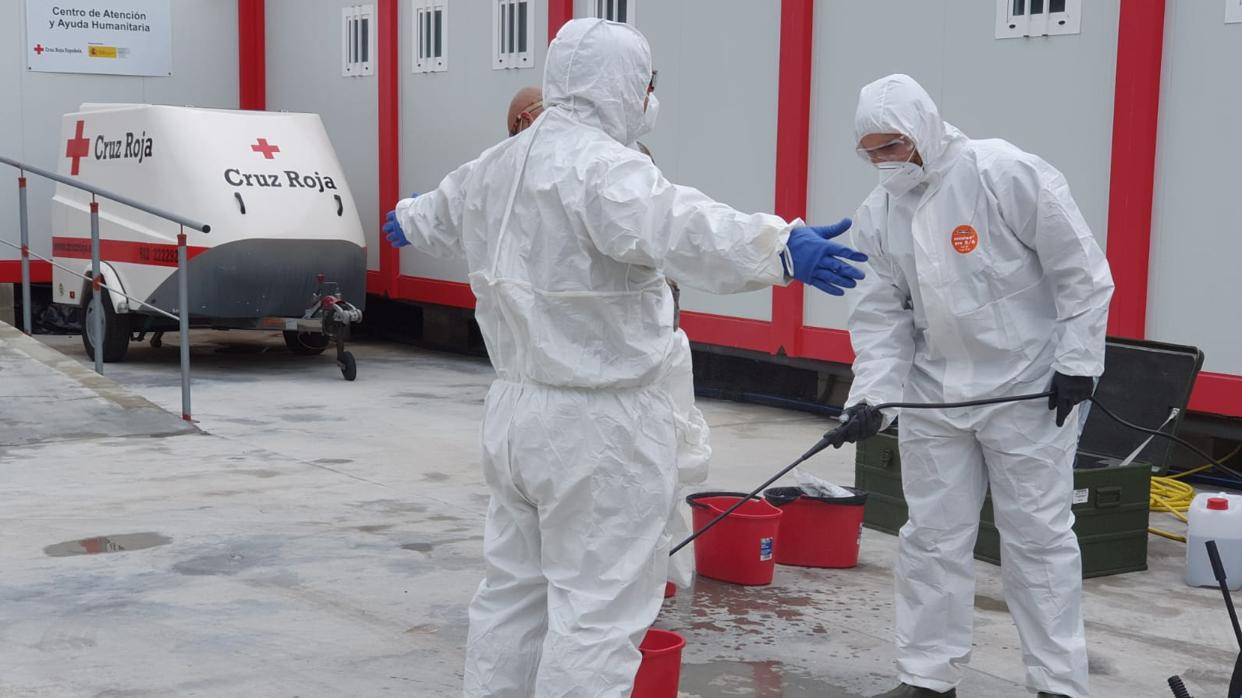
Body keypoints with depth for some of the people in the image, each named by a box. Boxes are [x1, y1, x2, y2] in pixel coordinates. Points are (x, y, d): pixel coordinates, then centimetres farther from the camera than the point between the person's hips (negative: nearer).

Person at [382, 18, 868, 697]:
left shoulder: (497, 164, 12)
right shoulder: (603, 166, -18)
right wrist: (783, 248, -50)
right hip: (599, 423, -9)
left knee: (513, 590, 20)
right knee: (597, 611, -3)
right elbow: (679, 227, -37)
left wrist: (407, 219, 56)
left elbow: (446, 206, 34)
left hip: (516, 409, 10)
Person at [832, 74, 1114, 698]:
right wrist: (870, 393, -9)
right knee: (932, 536, 10)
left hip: (1030, 389, -5)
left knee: (1038, 534, 3)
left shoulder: (1008, 174, -17)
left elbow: (1080, 269, -12)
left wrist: (1078, 359, -13)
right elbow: (881, 314, 2)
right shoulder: (878, 213, 0)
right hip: (934, 391, 5)